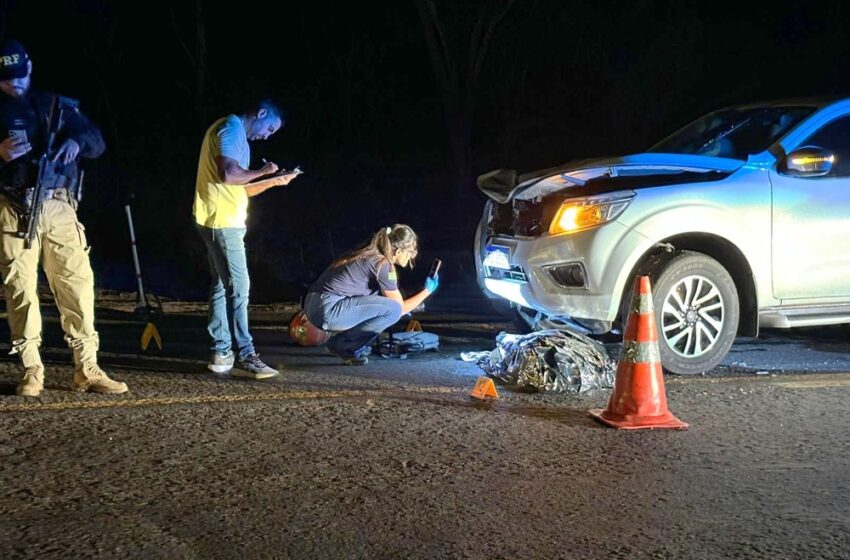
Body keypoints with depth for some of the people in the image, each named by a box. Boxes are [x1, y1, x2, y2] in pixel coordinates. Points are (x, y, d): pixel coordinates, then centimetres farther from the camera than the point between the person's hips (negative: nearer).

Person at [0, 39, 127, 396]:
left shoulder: (56, 105, 14)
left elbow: (97, 141, 7)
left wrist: (77, 141, -15)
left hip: (59, 208, 1)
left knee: (78, 285, -3)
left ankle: (87, 369, 3)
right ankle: (32, 371, 8)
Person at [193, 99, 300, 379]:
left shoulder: (237, 135, 22)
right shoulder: (232, 127, -8)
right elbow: (228, 174, -22)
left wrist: (274, 181, 13)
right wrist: (262, 171, -7)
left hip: (224, 222, 10)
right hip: (222, 222, -10)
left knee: (222, 287, 10)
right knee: (238, 288, -10)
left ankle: (221, 354, 14)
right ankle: (246, 356, -8)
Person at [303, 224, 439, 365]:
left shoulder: (369, 255, 18)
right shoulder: (383, 265, -8)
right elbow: (400, 307, 1)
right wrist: (427, 290, 13)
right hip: (328, 311, -9)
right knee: (393, 309, -12)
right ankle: (342, 344, -2)